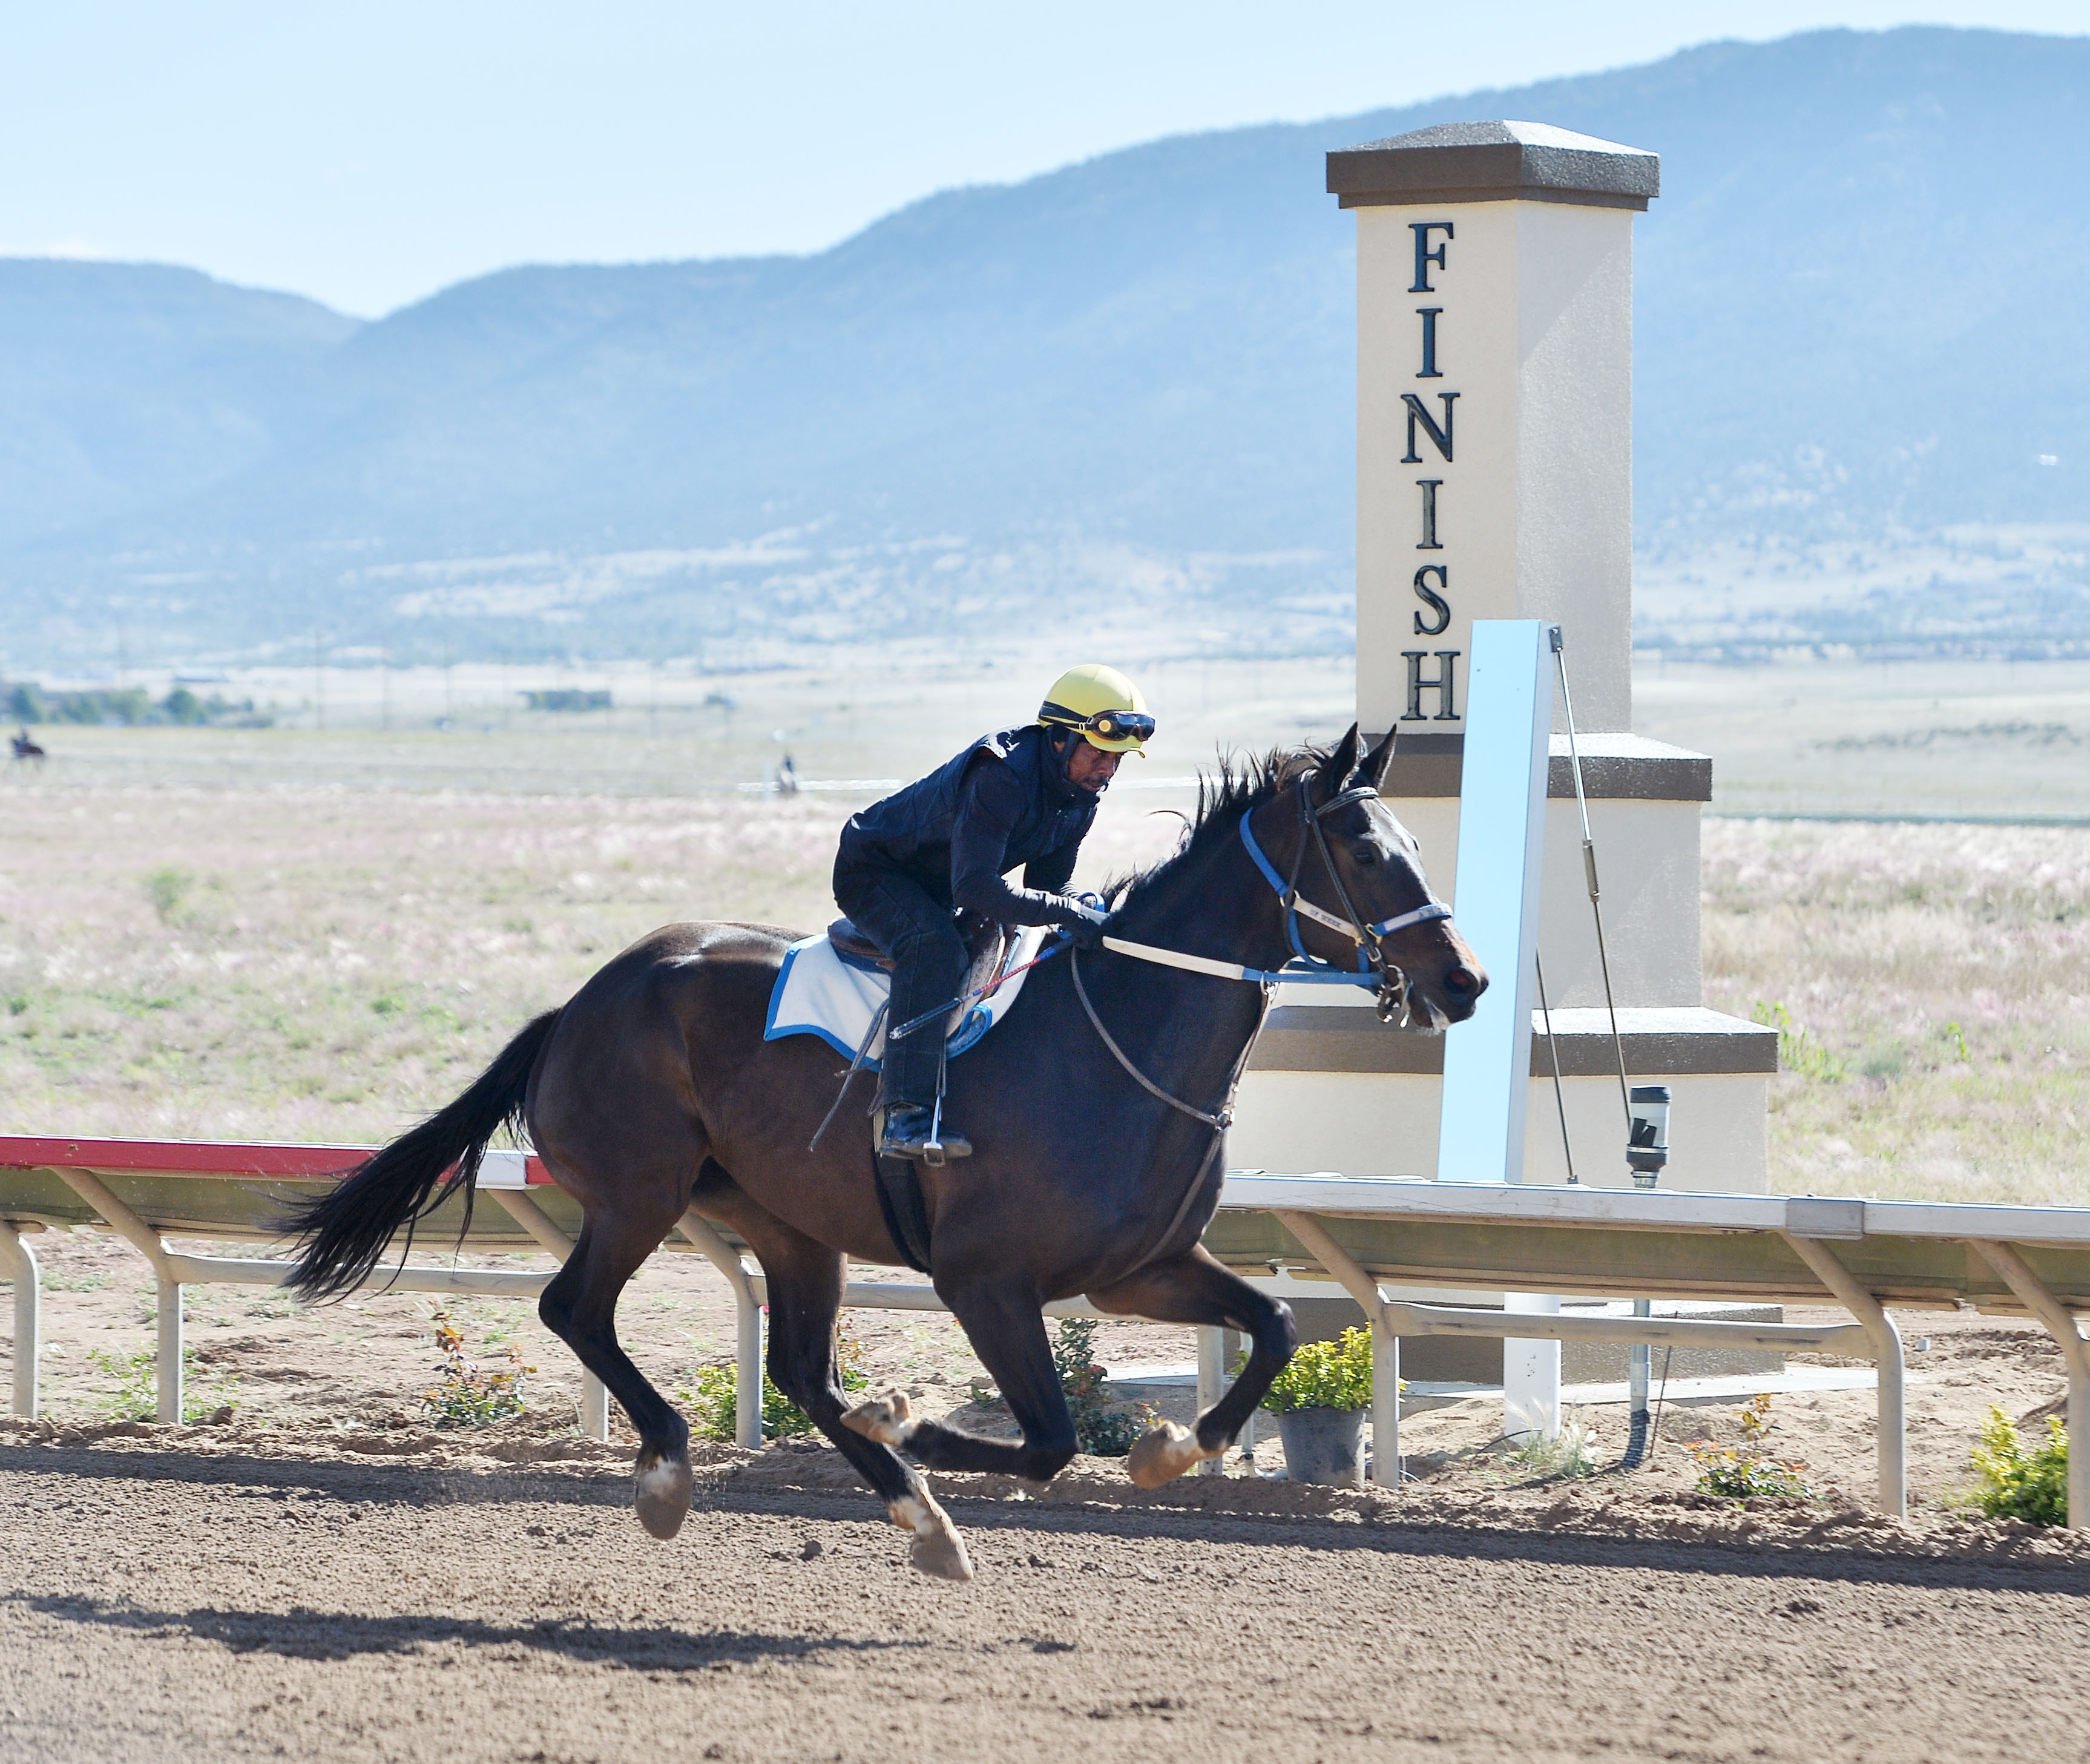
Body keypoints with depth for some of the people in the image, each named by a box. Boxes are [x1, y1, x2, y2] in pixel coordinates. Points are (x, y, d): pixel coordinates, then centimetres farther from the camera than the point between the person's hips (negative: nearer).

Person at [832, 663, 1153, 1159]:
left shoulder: (1080, 799, -6)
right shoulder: (1000, 777, -35)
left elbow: (1048, 885, 3)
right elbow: (975, 888, -41)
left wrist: (1079, 924, -19)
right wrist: (1069, 913, -42)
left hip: (937, 892, 10)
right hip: (874, 872, -10)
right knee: (936, 947, -34)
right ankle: (906, 1116, -41)